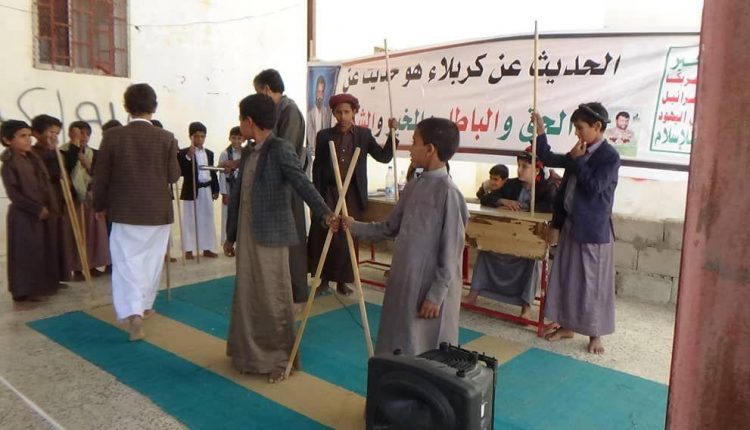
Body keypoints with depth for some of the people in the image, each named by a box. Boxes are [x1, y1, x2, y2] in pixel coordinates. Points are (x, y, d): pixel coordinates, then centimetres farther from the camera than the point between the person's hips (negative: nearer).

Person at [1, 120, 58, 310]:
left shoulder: (34, 159, 9)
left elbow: (45, 185, 13)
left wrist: (48, 209, 3)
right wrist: (38, 209, -17)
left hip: (42, 214, 8)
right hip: (22, 216, -8)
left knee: (41, 254, 12)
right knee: (24, 256, -1)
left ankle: (34, 290, 23)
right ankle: (20, 295, 9)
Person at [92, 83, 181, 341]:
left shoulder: (112, 136, -7)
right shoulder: (166, 138, -8)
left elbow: (101, 176, -1)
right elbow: (173, 176, -3)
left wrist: (100, 206, 13)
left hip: (125, 212, -1)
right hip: (158, 212, 1)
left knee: (127, 262, 3)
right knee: (151, 261, 16)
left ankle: (133, 313, -12)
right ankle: (145, 305, 30)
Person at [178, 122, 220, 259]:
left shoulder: (209, 153, 11)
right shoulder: (184, 153, -5)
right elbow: (181, 172, -15)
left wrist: (215, 189, 9)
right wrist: (188, 157, -24)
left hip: (206, 190, 5)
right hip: (191, 191, -5)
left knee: (207, 219, 9)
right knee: (190, 220, 1)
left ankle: (207, 248, 18)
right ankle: (188, 250, 9)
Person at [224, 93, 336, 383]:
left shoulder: (280, 149, -11)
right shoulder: (248, 153, 13)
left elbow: (302, 183, -23)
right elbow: (236, 196, 17)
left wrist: (324, 213, -38)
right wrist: (230, 235, 20)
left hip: (271, 235, -7)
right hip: (246, 235, 7)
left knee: (273, 297, 3)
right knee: (247, 295, 13)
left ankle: (280, 358, 18)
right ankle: (251, 353, 29)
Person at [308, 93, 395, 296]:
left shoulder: (364, 135, 4)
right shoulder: (324, 136, 4)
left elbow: (384, 157, -2)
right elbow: (317, 167, 4)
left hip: (352, 194, 0)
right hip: (328, 193, 0)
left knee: (347, 238, 4)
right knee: (323, 237, 1)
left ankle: (342, 281, 16)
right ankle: (324, 279, 16)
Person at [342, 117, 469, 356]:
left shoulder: (448, 192, -17)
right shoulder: (413, 185, 6)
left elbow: (450, 252, -17)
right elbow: (391, 228, 17)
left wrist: (436, 295, -15)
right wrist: (355, 227, 19)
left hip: (429, 288, -8)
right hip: (403, 282, 8)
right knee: (399, 347, 18)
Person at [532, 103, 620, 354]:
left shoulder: (610, 157, -14)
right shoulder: (580, 152, 8)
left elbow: (593, 187, -22)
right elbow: (549, 159, 16)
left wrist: (578, 160, -14)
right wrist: (540, 132, 7)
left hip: (593, 230, -7)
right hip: (571, 225, 8)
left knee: (592, 283, 2)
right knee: (566, 277, 13)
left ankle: (595, 334, 16)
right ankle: (566, 326, 27)